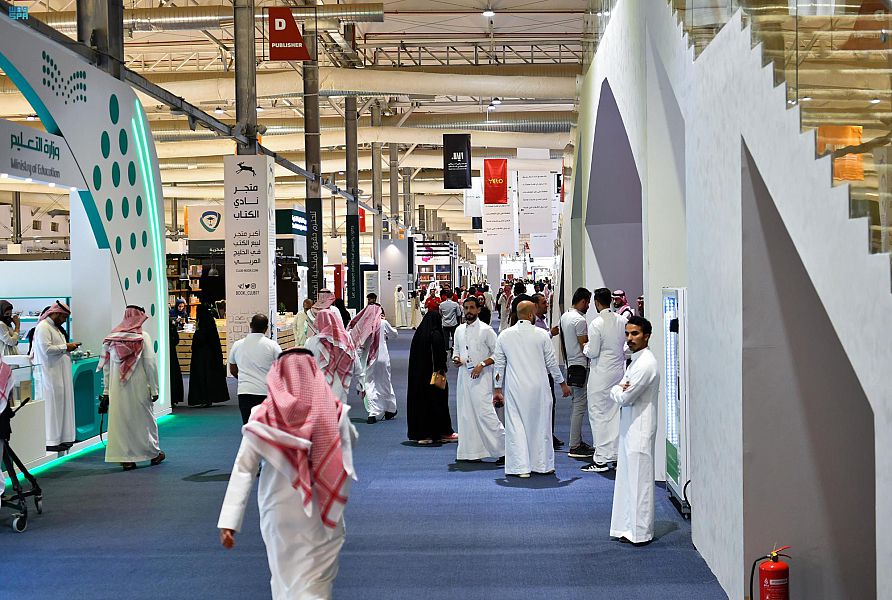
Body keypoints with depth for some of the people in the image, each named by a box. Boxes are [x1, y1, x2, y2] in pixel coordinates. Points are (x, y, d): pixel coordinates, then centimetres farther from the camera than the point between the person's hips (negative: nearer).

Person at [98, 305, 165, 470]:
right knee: (144, 418, 10)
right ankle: (153, 453, 22)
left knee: (120, 420, 7)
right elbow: (150, 364, -9)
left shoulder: (111, 337, 4)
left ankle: (126, 458, 8)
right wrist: (154, 389, -4)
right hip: (139, 387, -3)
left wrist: (106, 389, 12)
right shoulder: (143, 337, -6)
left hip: (117, 388, 3)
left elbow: (106, 365, 6)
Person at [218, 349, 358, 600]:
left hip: (280, 515, 0)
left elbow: (243, 470, -11)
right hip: (323, 515, 0)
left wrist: (228, 522, -10)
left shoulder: (263, 417, -10)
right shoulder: (334, 411, -8)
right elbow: (351, 440, 14)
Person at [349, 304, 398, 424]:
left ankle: (373, 412, -8)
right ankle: (390, 410, 26)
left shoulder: (362, 325, -3)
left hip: (367, 359, 1)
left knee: (369, 385, 2)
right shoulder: (383, 323, -6)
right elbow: (395, 334, 10)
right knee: (385, 384, 13)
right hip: (382, 358, -1)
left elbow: (359, 344, -3)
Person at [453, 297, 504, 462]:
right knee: (465, 413, 8)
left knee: (484, 412, -13)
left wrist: (482, 365, -16)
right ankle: (470, 450, 16)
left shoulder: (486, 330, -6)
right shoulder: (459, 330, 12)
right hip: (464, 375, 6)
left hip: (480, 377, -6)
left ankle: (503, 447, -5)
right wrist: (456, 359, 0)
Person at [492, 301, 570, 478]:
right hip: (538, 387, -1)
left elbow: (499, 364, 6)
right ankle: (542, 464, 18)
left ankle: (520, 466, 0)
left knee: (516, 425, 3)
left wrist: (497, 390, 14)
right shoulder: (541, 334, -5)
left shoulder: (504, 335, 1)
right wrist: (562, 384, 14)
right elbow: (551, 362, 1)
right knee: (540, 424, 10)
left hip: (514, 389, 1)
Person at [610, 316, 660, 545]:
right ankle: (628, 526, 21)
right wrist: (621, 389, -8)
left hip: (640, 430, -10)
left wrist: (617, 389, 1)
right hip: (630, 429, 10)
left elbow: (625, 398, -19)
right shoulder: (636, 361, 15)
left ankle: (640, 532, 3)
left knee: (639, 480, -3)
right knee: (627, 478, 13)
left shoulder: (646, 364, -18)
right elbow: (617, 392, 14)